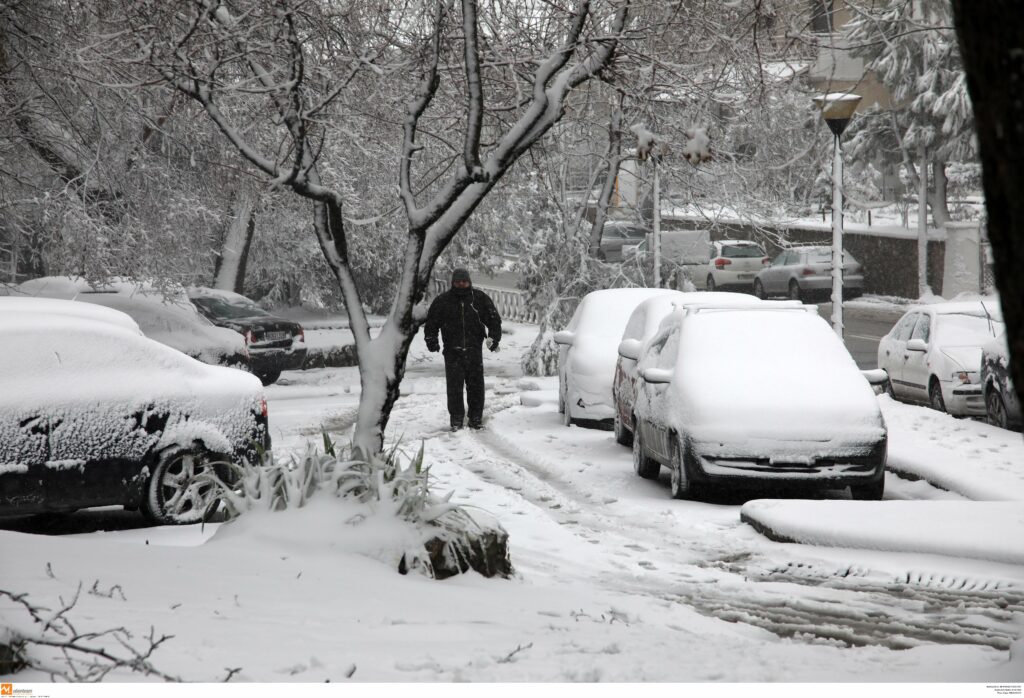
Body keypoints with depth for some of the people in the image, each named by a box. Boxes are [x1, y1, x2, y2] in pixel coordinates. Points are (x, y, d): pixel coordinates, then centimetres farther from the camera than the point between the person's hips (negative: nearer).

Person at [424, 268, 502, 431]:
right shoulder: (442, 301, 3)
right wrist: (431, 340, -2)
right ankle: (456, 419, 6)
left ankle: (476, 418, 13)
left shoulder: (480, 298, 5)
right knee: (454, 387, -3)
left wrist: (494, 337, -2)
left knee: (476, 385, 4)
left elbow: (494, 319, 10)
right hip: (452, 351, -1)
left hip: (474, 350, 1)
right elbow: (431, 323, 10)